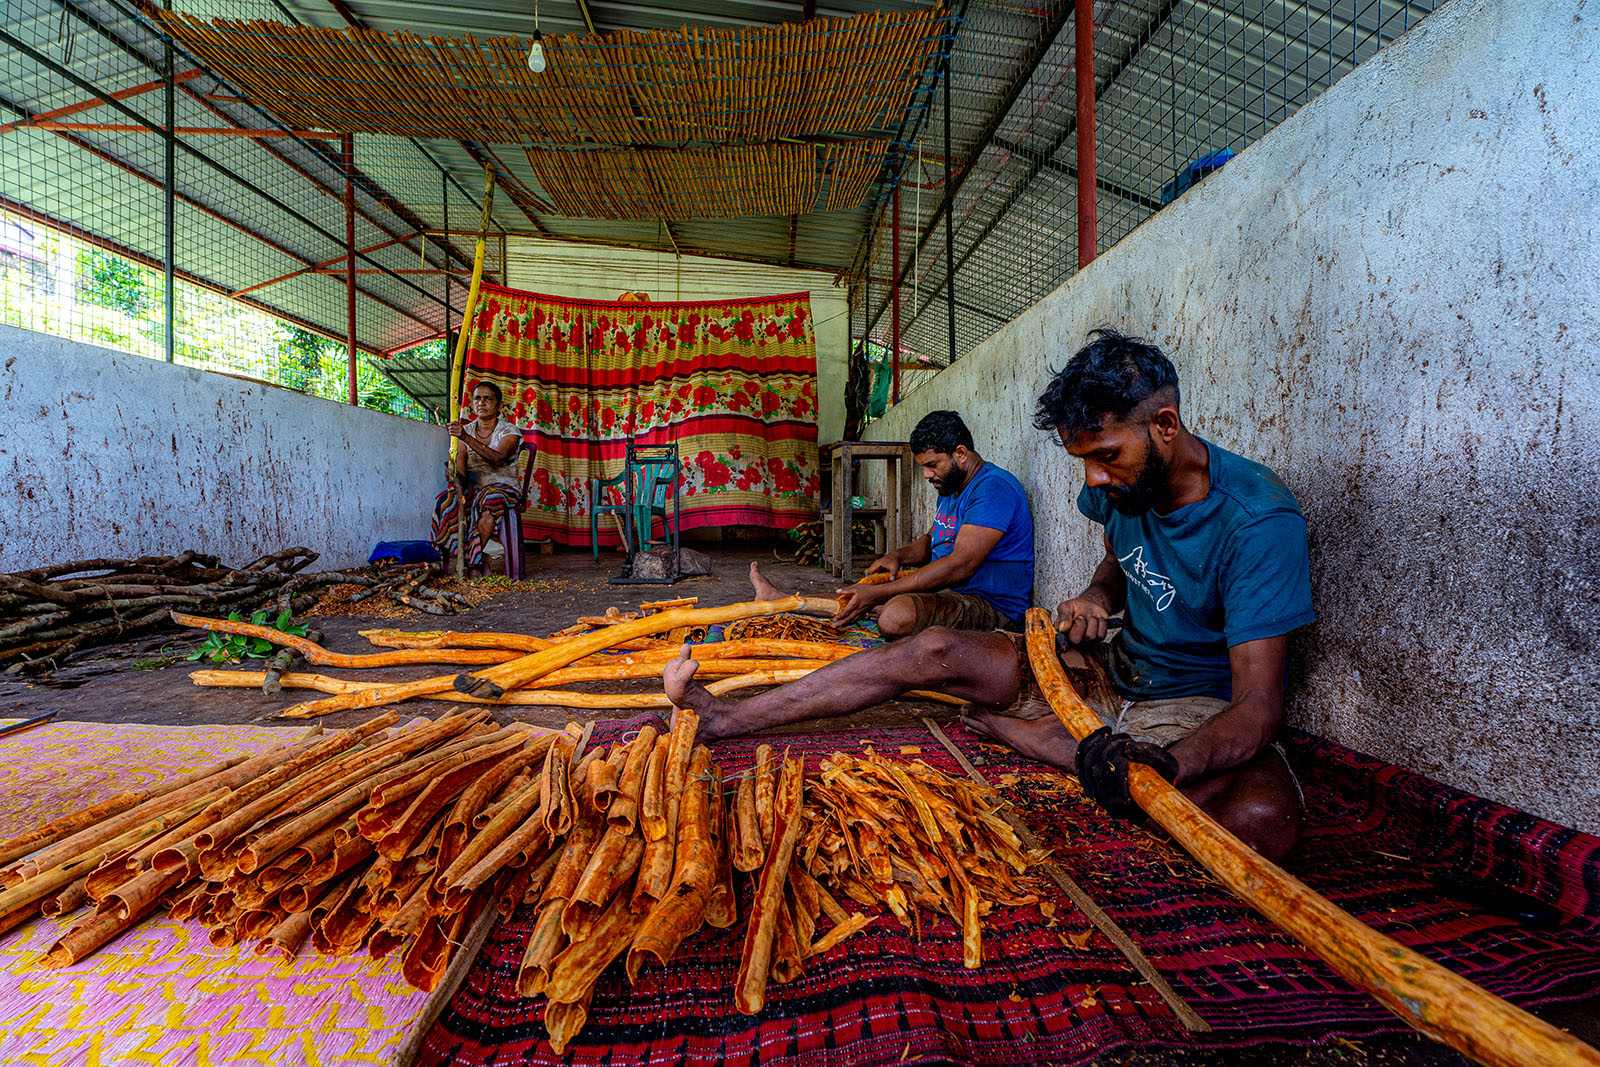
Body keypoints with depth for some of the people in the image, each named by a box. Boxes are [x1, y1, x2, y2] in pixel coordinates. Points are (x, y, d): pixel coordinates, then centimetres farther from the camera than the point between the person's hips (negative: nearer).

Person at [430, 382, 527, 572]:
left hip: (504, 487, -4)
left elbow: (497, 458, -23)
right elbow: (460, 467, -1)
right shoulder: (466, 430, 11)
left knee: (490, 501, -38)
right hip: (472, 488, 4)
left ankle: (473, 561, -32)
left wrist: (467, 438, -33)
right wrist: (456, 480, -24)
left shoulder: (510, 432, -2)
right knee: (444, 500, -28)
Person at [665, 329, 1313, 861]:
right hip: (1117, 669, 4)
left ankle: (1006, 728, -20)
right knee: (935, 652, -13)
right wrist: (1095, 598, -7)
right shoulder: (1117, 484, -7)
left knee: (1265, 821, -38)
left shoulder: (1258, 521, -25)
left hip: (1203, 709, -3)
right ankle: (727, 719, -10)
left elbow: (1258, 706, -28)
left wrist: (1168, 763, -48)